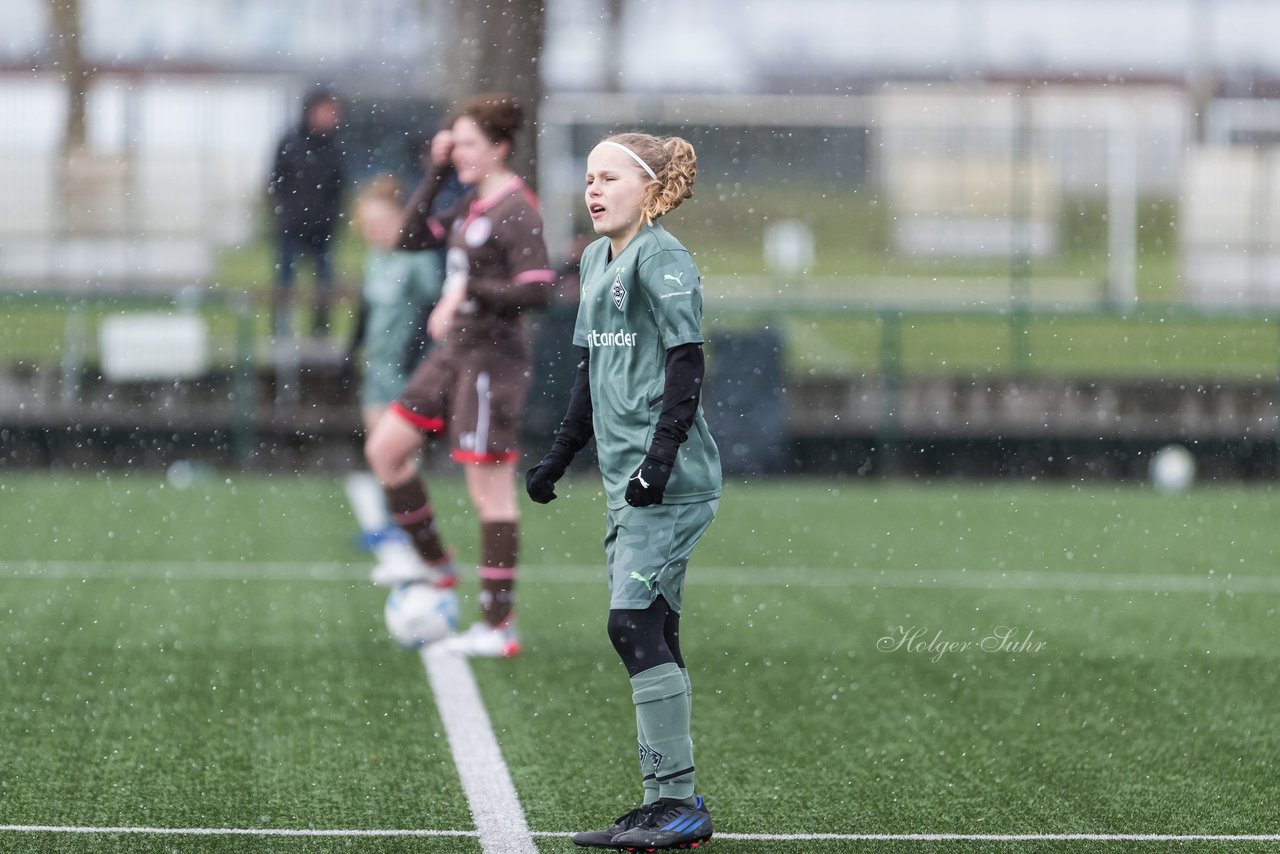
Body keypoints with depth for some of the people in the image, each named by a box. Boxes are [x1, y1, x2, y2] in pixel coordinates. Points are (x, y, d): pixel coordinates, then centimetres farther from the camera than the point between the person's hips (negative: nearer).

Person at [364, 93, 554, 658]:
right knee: (383, 449, 12)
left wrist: (467, 292, -25)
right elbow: (412, 238, 15)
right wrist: (435, 175, 8)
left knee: (490, 491, -6)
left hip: (491, 361, -9)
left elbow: (537, 291, -22)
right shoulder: (473, 203, 11)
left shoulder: (516, 211, -16)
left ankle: (500, 627, -1)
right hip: (453, 354, 9)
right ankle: (434, 563, 24)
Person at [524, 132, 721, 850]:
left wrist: (660, 458, -24)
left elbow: (687, 365, -16)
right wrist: (558, 460, 28)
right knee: (651, 634, 8)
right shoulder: (597, 262, 17)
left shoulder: (662, 260, -9)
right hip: (628, 482, 9)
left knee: (636, 624, -14)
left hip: (669, 481, -9)